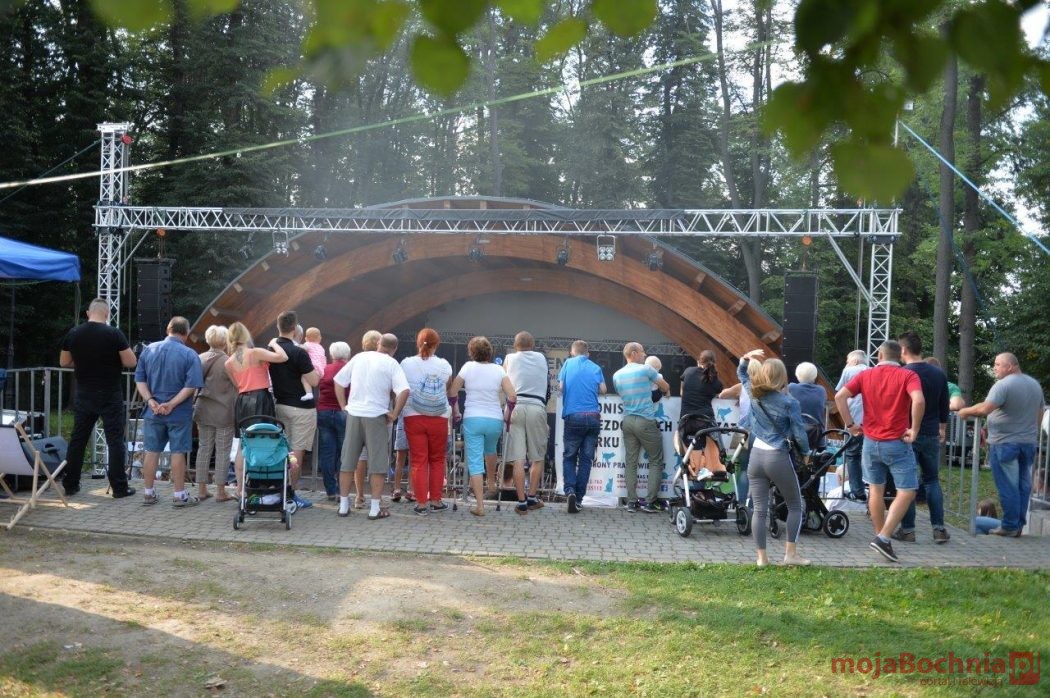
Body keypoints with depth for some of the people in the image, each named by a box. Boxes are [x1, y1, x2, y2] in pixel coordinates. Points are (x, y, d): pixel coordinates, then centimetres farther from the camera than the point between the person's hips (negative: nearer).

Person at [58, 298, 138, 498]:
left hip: (84, 395, 4)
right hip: (110, 397, -4)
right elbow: (131, 362, -12)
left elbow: (64, 362, 10)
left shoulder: (73, 334, 2)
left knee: (78, 439, 13)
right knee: (115, 440, 1)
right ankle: (119, 488, 2)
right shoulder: (114, 334, -12)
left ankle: (69, 485, 19)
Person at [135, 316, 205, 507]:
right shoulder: (190, 355, -11)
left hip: (153, 412, 4)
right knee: (178, 452, 4)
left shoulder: (149, 350, 2)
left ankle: (149, 493, 20)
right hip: (179, 413, -3)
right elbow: (191, 386, -18)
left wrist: (150, 401, -6)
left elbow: (139, 379, 1)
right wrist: (172, 404, -15)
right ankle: (179, 495, 11)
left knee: (152, 451, 12)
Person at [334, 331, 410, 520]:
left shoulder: (359, 357, 8)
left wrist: (344, 405, 14)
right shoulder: (391, 364, -5)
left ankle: (343, 505, 17)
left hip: (353, 414, 4)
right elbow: (404, 391, -18)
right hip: (376, 417, -4)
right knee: (377, 464, 3)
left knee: (348, 461, 11)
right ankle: (376, 508, 4)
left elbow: (338, 381, 12)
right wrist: (394, 414, -8)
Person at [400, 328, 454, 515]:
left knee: (418, 461, 4)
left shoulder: (406, 363, -4)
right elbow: (449, 392, 4)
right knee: (437, 460, 13)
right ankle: (436, 500, 16)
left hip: (413, 417, 0)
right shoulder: (444, 365, -2)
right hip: (439, 418, 1)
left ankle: (421, 503, 4)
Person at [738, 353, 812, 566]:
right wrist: (806, 452, 7)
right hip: (778, 458, -4)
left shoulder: (754, 394, 3)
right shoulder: (789, 402, -11)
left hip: (756, 456, 4)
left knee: (760, 510, 6)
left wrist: (745, 358, 9)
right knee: (795, 506, 13)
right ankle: (791, 553, 11)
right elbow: (799, 433, -10)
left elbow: (743, 375, 24)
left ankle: (761, 556, 9)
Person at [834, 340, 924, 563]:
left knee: (876, 490, 15)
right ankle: (883, 538, -9)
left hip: (871, 441, 4)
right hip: (897, 443, -4)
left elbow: (840, 396, -5)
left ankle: (880, 537, 25)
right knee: (907, 492, 2)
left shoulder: (866, 375, 4)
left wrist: (850, 424, 2)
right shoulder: (908, 375, -6)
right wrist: (914, 429, -14)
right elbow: (918, 400, -24)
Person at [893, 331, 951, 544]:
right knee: (932, 481, 13)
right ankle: (939, 528, 10)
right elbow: (944, 407, 13)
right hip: (932, 436, 5)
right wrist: (942, 430, 25)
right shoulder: (939, 374, 5)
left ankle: (907, 529, 4)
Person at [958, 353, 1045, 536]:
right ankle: (1019, 525, 15)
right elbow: (1039, 415, 18)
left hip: (1005, 443, -7)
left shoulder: (1004, 384, -15)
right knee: (1023, 485, 11)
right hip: (1029, 442, 7)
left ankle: (1010, 526, 1)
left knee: (1008, 486, -2)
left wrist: (966, 411, -9)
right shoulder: (1035, 384, 12)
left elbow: (985, 409, -24)